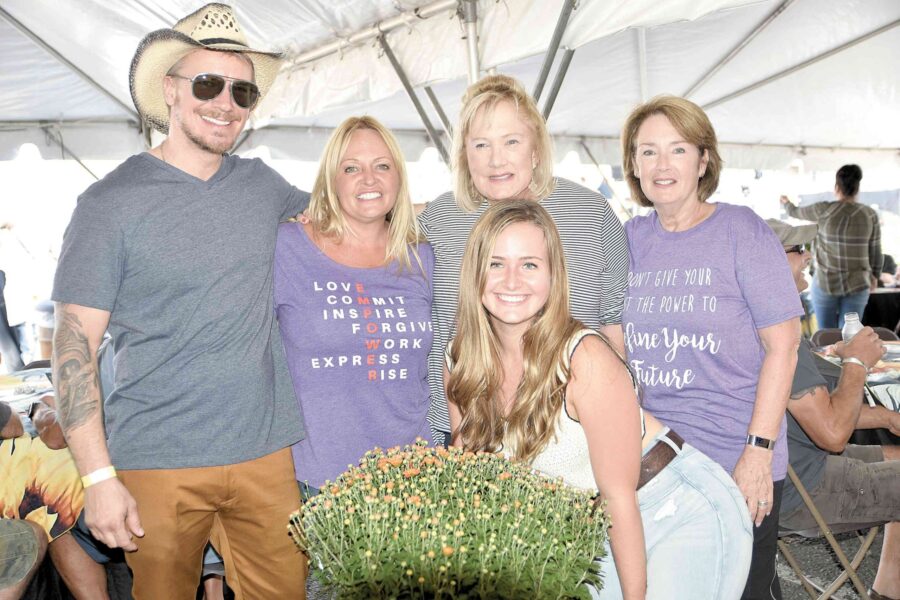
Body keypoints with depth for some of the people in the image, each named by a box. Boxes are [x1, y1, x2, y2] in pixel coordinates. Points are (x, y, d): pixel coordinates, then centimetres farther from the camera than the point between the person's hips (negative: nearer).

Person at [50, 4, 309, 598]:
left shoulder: (261, 184, 7)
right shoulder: (112, 202, -5)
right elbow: (75, 344, -6)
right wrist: (99, 476, -11)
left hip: (266, 451, 4)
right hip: (158, 462, -3)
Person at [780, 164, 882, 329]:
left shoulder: (824, 210, -9)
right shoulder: (870, 215, -3)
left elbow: (796, 212, 11)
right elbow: (875, 252, 5)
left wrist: (787, 203, 33)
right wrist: (875, 275, 21)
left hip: (826, 283, -2)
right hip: (857, 284, 2)